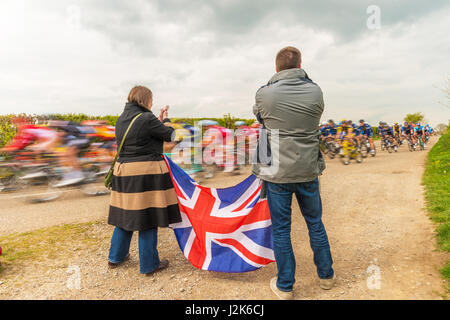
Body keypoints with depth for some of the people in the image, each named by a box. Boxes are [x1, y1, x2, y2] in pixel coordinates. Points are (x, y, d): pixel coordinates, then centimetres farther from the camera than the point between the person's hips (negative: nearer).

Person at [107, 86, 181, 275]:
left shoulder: (121, 119, 11)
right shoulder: (147, 119, -13)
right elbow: (169, 135, -3)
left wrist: (159, 120, 19)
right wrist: (165, 120, 15)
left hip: (123, 170, 8)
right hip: (146, 173, -8)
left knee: (125, 215, 19)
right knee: (147, 218, 2)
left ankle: (115, 257, 33)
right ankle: (149, 265, 15)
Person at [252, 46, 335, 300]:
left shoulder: (264, 93, -9)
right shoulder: (315, 91, -3)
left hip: (277, 173, -2)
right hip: (308, 171, 3)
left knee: (281, 229, 10)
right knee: (315, 223, 20)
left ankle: (285, 286, 24)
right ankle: (326, 275, 37)